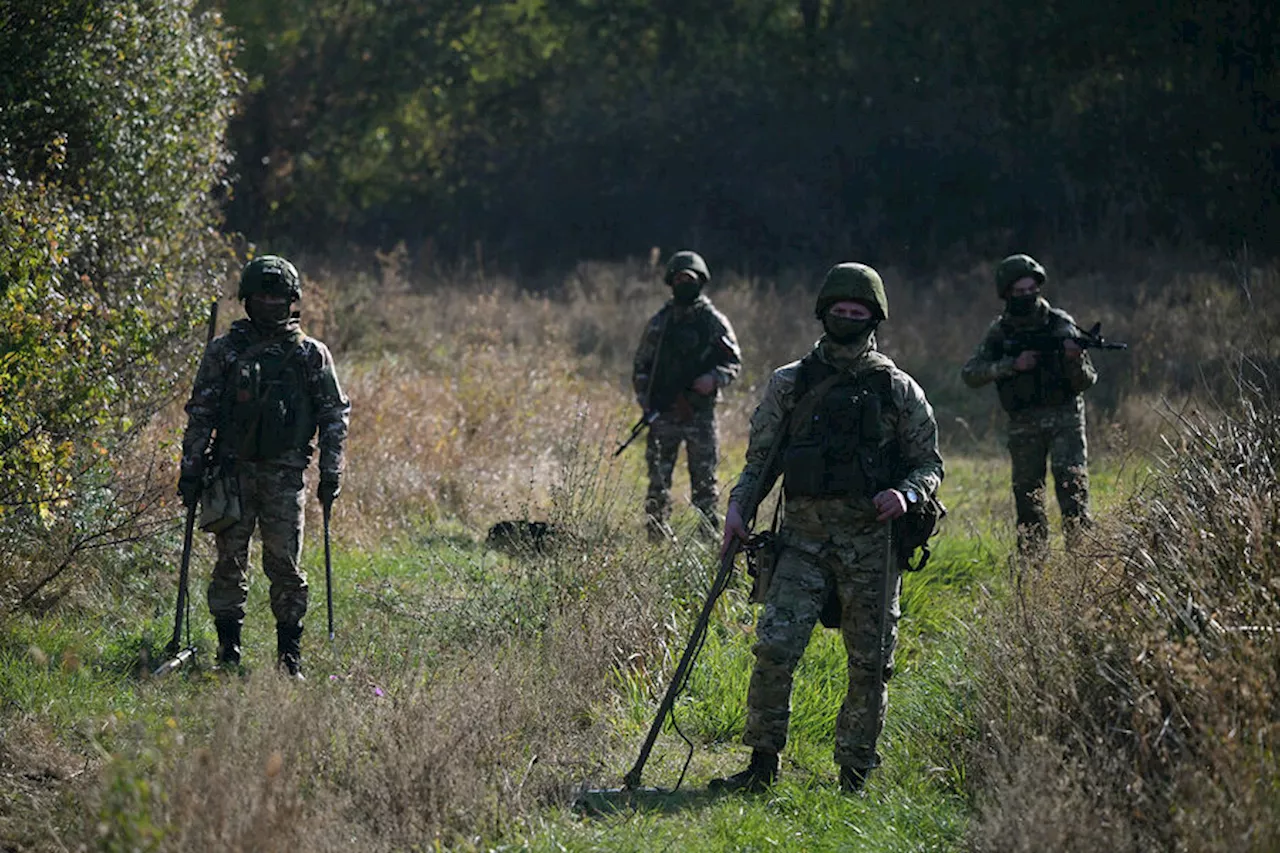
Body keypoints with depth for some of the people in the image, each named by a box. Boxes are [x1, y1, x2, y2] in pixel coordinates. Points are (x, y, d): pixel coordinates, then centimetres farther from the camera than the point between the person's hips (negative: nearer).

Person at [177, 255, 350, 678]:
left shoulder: (311, 354, 6)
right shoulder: (225, 350, 6)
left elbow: (335, 414, 9)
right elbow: (200, 412, 7)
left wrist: (330, 471, 2)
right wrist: (191, 468, 2)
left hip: (285, 472, -1)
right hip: (234, 468, 1)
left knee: (285, 564, -1)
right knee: (230, 560, 0)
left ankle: (290, 654, 6)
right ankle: (228, 649, 6)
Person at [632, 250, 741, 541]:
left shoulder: (714, 322, 4)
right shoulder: (659, 323, 9)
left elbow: (734, 361, 6)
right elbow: (641, 366, 13)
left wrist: (714, 378, -14)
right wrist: (646, 402, 1)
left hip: (700, 413, -2)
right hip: (663, 413, 2)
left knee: (704, 483, -1)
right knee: (658, 483, 0)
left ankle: (708, 537, 2)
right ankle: (658, 538, 6)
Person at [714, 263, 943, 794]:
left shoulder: (897, 390, 6)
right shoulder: (790, 383, 8)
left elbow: (930, 463, 9)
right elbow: (760, 459, 12)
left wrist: (907, 493, -12)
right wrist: (737, 508, -4)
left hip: (870, 541, 0)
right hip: (804, 536, 0)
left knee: (869, 663, 2)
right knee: (774, 649, -13)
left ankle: (854, 777, 14)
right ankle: (762, 765, -2)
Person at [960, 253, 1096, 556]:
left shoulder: (1061, 324, -1)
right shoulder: (1000, 332, 4)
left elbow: (1086, 382, -1)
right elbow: (970, 374, -4)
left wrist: (1075, 360, -24)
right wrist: (1013, 365, -15)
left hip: (1064, 418, -2)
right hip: (1024, 425, 2)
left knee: (1072, 485, -16)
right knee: (1028, 496, 4)